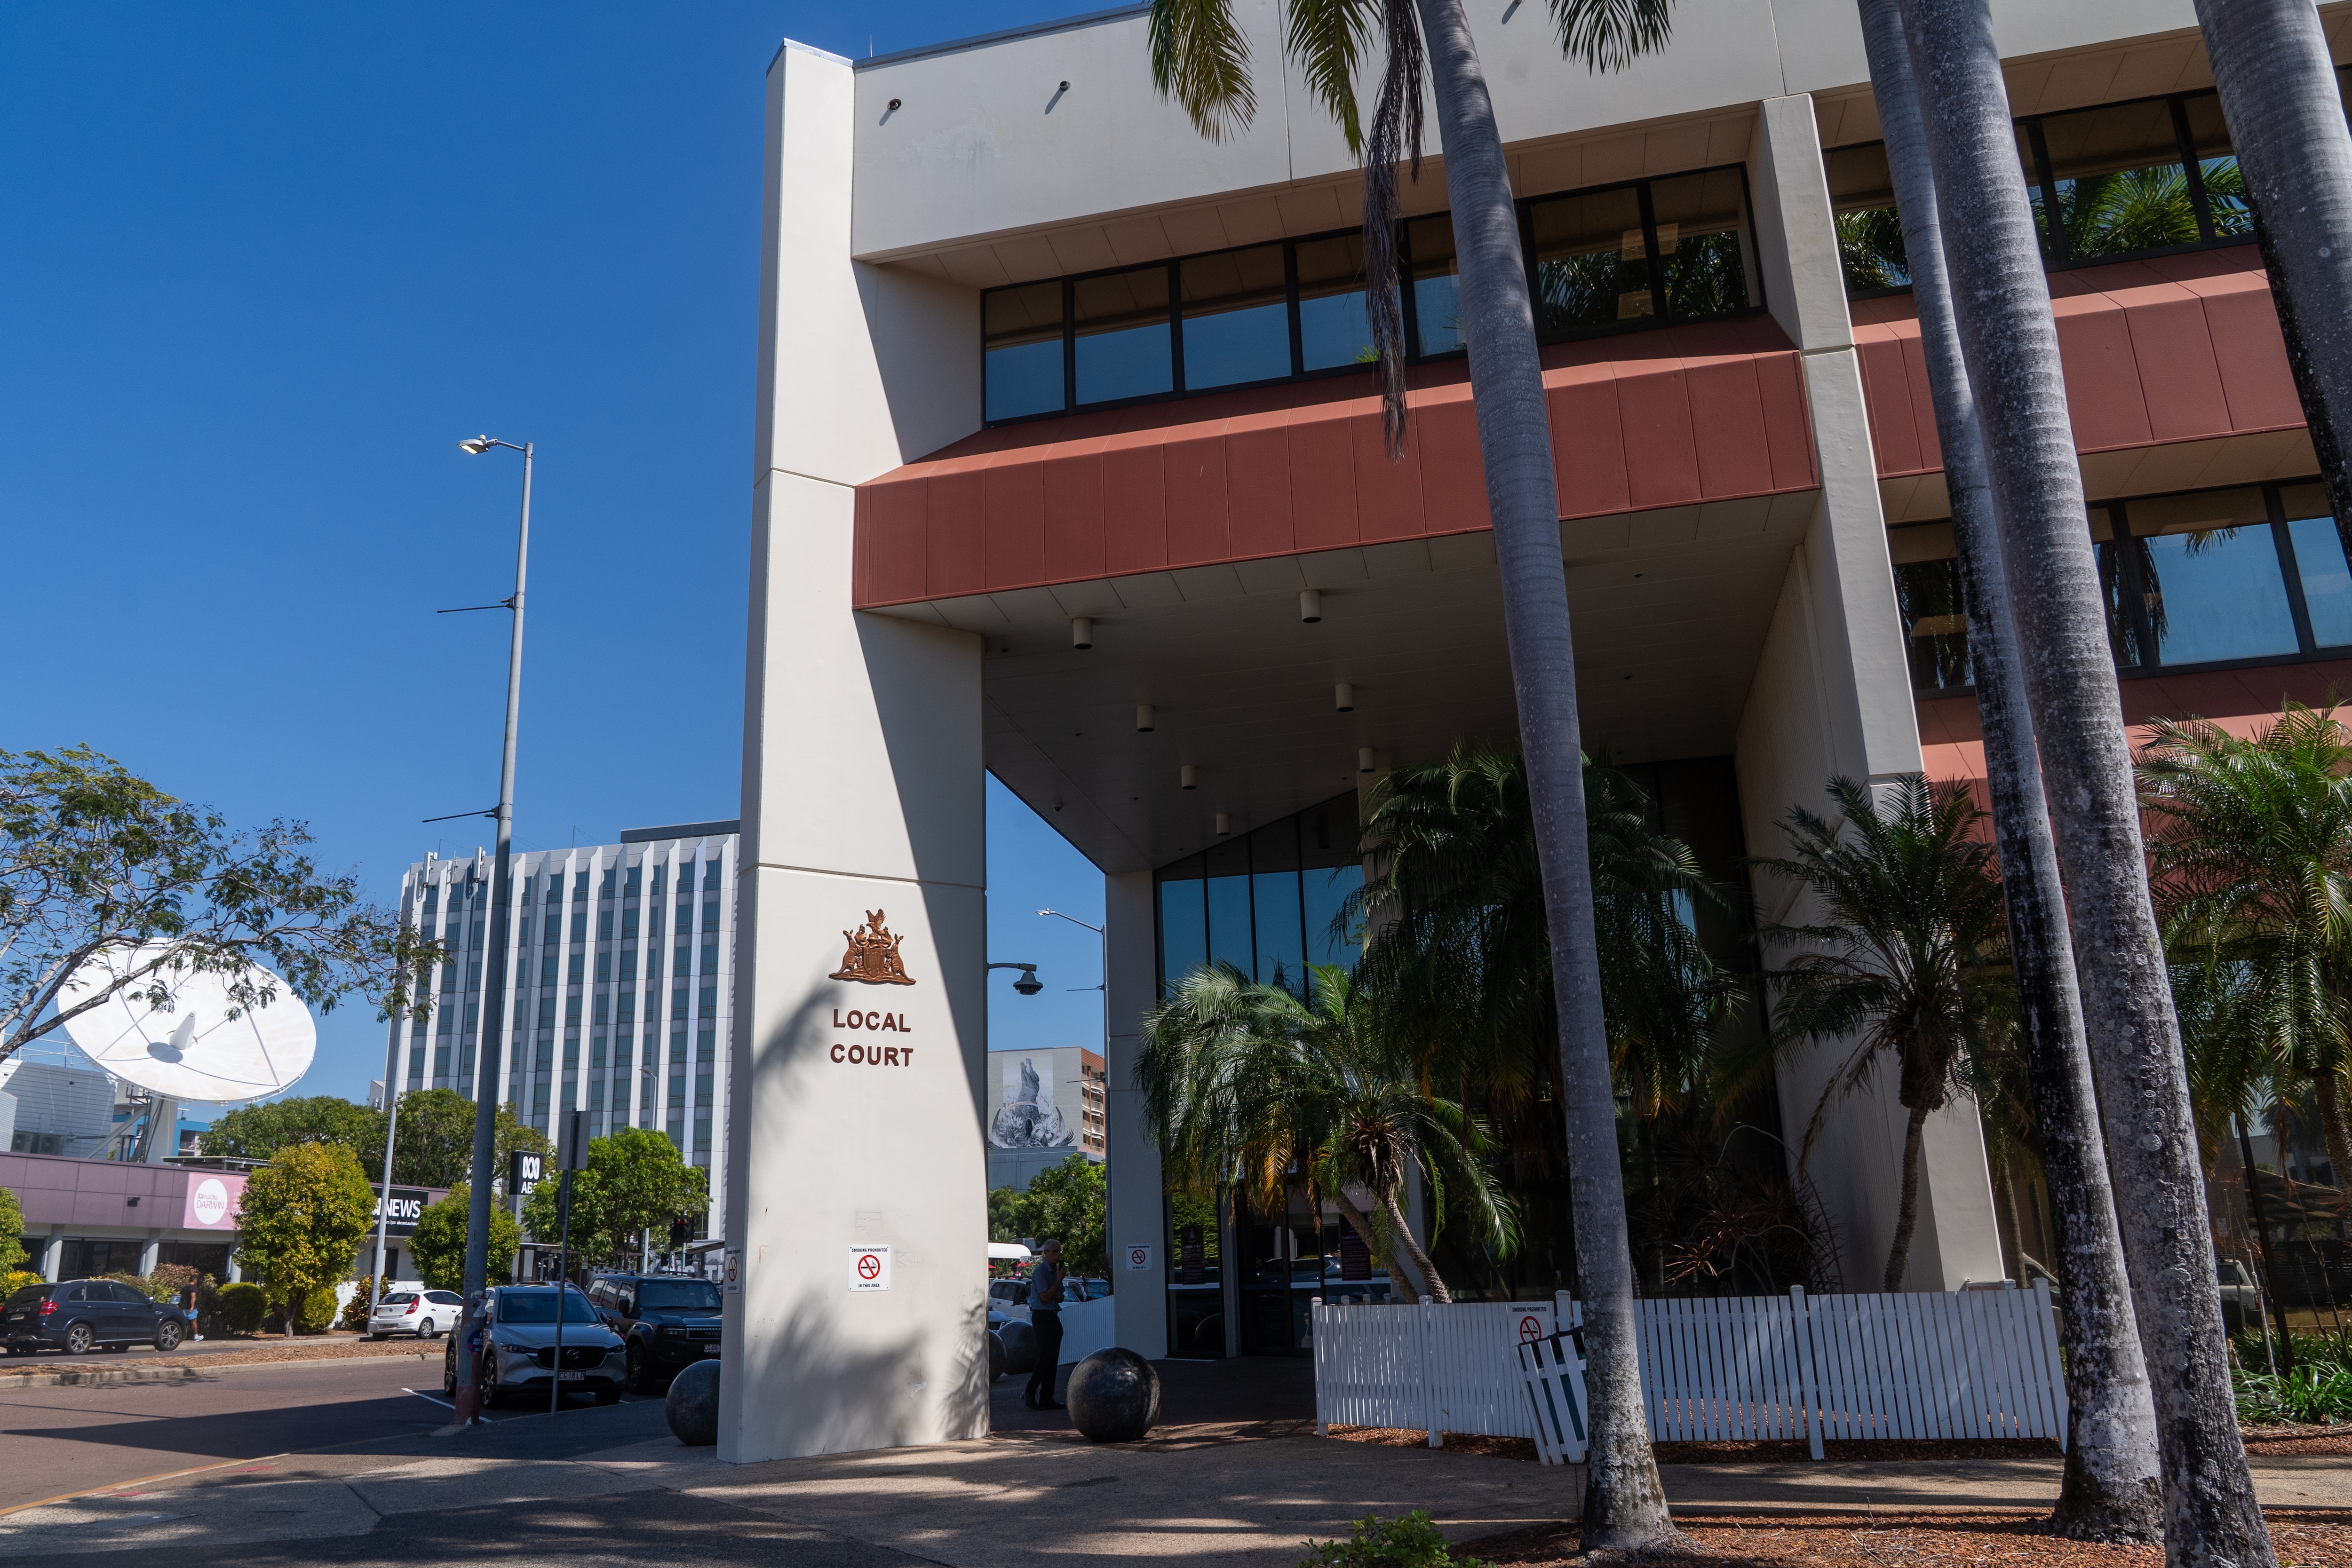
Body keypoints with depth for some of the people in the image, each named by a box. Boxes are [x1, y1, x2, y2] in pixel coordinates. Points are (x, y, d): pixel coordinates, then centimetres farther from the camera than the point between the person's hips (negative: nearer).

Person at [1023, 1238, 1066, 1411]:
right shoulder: (1040, 1271, -10)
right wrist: (1059, 1280, -14)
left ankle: (1047, 1399, 8)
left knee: (1053, 1359, 6)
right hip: (1042, 1316, -9)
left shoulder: (1056, 1270, 17)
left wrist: (1055, 1294, -3)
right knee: (1046, 1356, -14)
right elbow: (1045, 1297, -16)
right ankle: (1029, 1393, -6)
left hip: (1053, 1316, 9)